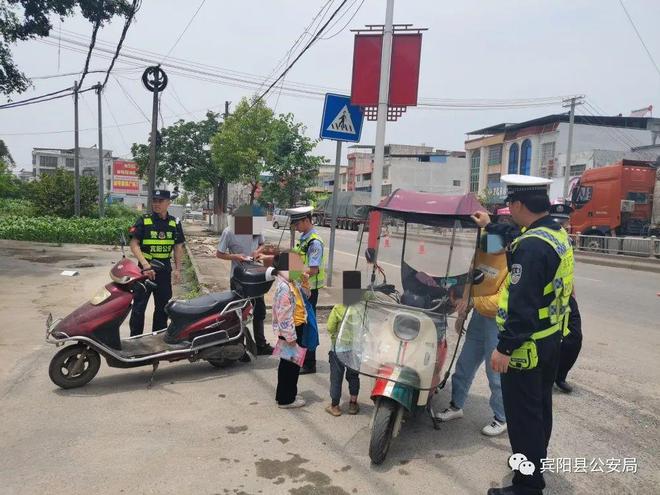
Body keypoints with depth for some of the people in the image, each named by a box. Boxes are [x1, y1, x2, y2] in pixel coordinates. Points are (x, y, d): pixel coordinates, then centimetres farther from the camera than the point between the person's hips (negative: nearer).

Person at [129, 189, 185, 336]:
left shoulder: (175, 223, 5)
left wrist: (177, 269, 2)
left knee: (163, 305, 12)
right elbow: (134, 244, -10)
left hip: (164, 269, 3)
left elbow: (178, 247, 8)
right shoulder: (143, 220, -5)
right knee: (139, 305, -2)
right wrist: (145, 264, -22)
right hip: (145, 268, -3)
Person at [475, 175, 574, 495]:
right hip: (551, 338, 10)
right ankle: (536, 464, 41)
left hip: (526, 345, -10)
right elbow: (518, 247, 24)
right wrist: (490, 227, 33)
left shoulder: (532, 246, -26)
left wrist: (505, 347, -23)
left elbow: (522, 305, -28)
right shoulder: (558, 234, 5)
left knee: (523, 415, 2)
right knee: (540, 407, 23)